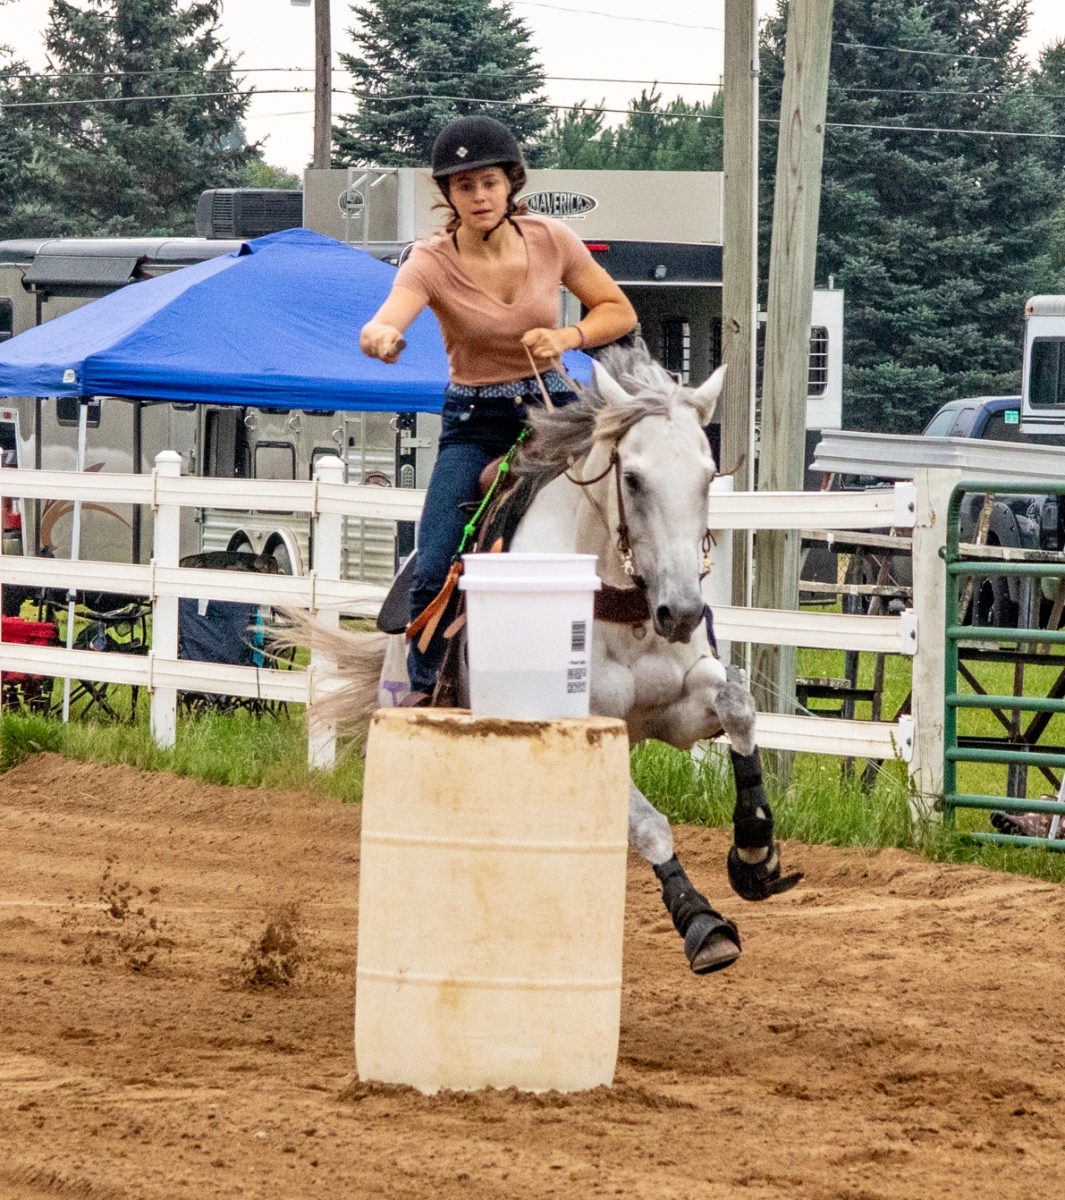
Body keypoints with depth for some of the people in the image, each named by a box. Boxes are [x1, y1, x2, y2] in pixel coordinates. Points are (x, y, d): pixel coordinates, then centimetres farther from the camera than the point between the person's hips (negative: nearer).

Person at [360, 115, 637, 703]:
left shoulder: (551, 240, -7)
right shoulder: (431, 261, -14)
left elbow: (619, 311, 5)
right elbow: (385, 323, -33)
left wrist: (567, 337, -15)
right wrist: (379, 338, -58)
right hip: (474, 422, -1)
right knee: (432, 571, -14)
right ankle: (423, 689, 6)